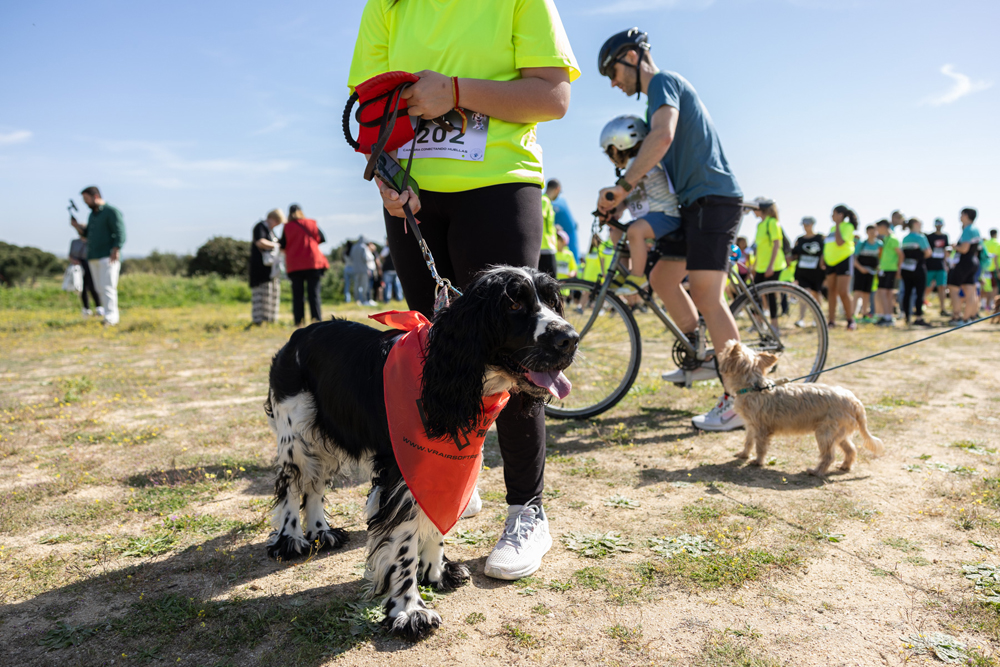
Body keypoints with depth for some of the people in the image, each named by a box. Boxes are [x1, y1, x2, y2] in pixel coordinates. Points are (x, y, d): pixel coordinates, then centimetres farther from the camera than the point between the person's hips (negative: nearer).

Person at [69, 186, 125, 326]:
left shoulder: (111, 212, -3)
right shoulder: (92, 215, 21)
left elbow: (120, 233, -12)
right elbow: (86, 235, 24)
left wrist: (115, 251, -22)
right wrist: (76, 225, 6)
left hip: (108, 257, -8)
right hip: (93, 258, 8)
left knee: (108, 288, -13)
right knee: (100, 289, 5)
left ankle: (110, 319, -15)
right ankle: (113, 316, 9)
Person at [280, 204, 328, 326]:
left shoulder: (287, 227, -1)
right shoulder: (311, 223, 1)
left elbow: (282, 245, 1)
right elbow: (322, 239, 6)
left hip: (294, 264, 0)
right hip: (313, 262, 0)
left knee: (297, 294, 3)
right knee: (314, 293, 2)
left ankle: (299, 320, 0)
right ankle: (317, 318, -5)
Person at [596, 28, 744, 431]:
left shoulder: (663, 82, -5)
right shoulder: (664, 91, 26)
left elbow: (662, 137, -26)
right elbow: (660, 166, 27)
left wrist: (622, 186, -26)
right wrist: (622, 204, 20)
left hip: (713, 198, -10)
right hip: (698, 202, 10)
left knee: (706, 295, -14)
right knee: (661, 278, 11)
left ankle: (738, 401, -12)